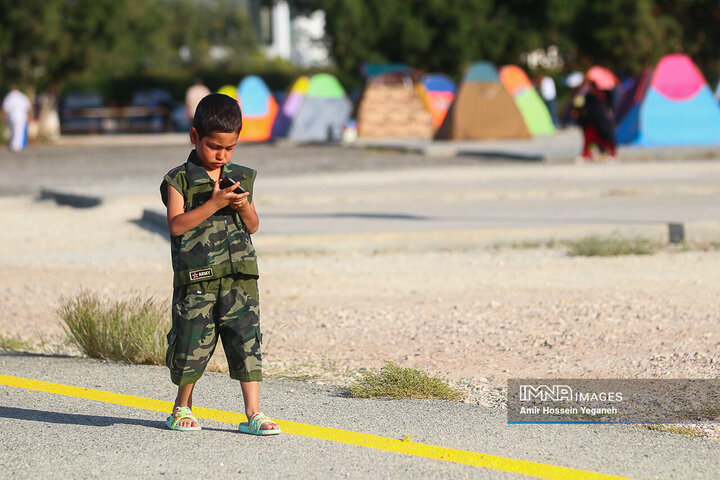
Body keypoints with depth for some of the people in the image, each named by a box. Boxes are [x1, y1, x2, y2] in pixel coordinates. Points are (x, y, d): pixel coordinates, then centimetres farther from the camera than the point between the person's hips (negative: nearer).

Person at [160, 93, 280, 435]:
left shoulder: (242, 177, 12)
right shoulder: (179, 180, -1)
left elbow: (253, 226, 15)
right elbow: (176, 225, -13)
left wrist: (243, 207, -7)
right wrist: (214, 204, -18)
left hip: (239, 277, 3)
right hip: (196, 278, -3)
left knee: (246, 340, -2)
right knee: (193, 342, 3)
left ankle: (253, 413, 0)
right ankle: (183, 407, 23)